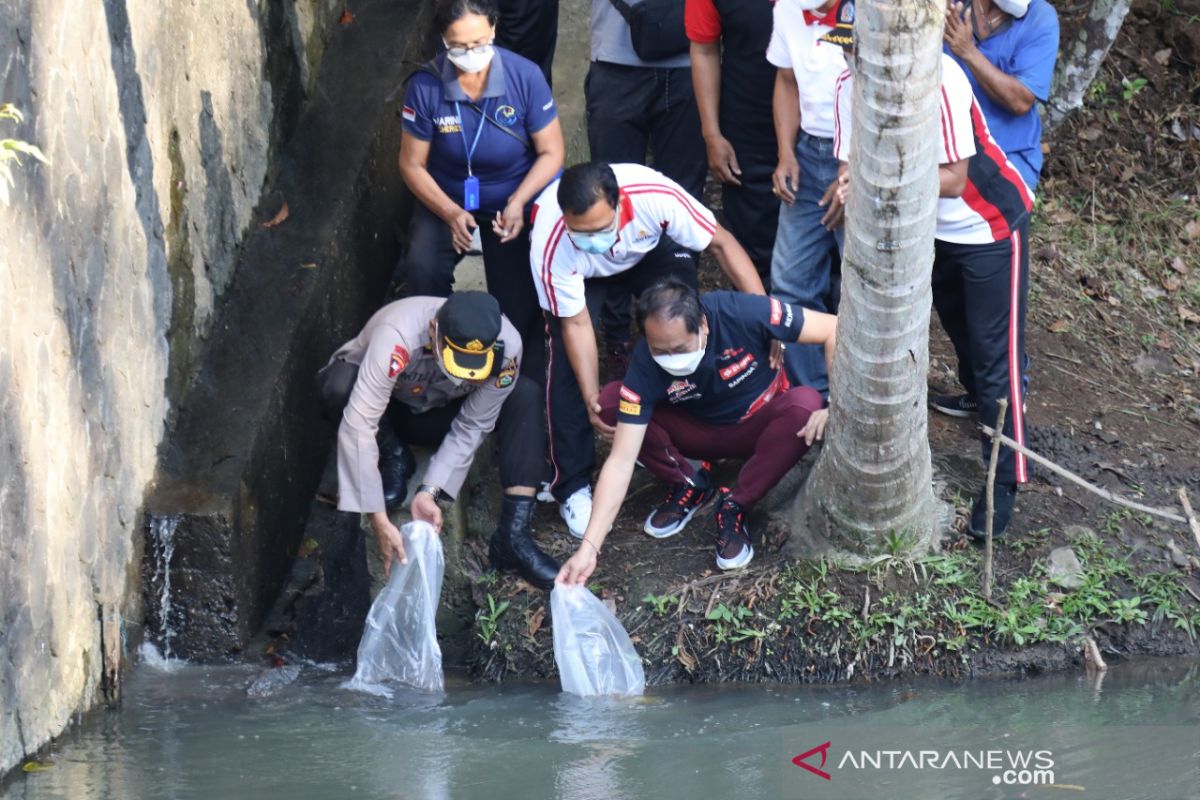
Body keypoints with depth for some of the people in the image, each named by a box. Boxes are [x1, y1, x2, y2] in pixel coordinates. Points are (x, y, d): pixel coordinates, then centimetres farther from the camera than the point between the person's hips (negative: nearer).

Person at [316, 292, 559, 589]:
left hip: (437, 411, 3)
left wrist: (430, 492, -31)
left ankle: (513, 534, -26)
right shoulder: (397, 336, -42)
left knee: (527, 395, -22)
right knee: (340, 386, -37)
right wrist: (379, 521, -46)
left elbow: (471, 429, -19)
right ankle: (394, 458, -7)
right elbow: (358, 427, -44)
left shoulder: (505, 346, -30)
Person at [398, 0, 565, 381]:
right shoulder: (426, 86, -21)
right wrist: (451, 213, -24)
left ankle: (525, 389, 23)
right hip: (448, 198, 0)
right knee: (422, 267, -26)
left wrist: (518, 204, -28)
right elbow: (412, 164, -10)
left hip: (514, 201, 0)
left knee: (520, 303, -8)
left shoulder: (525, 77, -22)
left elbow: (551, 152, -12)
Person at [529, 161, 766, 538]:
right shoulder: (550, 243, -42)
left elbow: (721, 243, -28)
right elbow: (576, 324, -28)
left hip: (649, 250, 1)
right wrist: (592, 398, -34)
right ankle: (572, 486, -7)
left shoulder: (656, 195, -42)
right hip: (579, 275, -1)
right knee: (567, 359, -18)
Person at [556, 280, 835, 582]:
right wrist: (588, 548, -35)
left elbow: (834, 330, -25)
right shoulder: (645, 366, -28)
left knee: (805, 405, -35)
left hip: (758, 428, -1)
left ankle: (735, 507, -16)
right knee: (610, 402, -23)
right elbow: (620, 463, -28)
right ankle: (690, 486, -3)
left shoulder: (741, 313, -33)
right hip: (698, 432, 1)